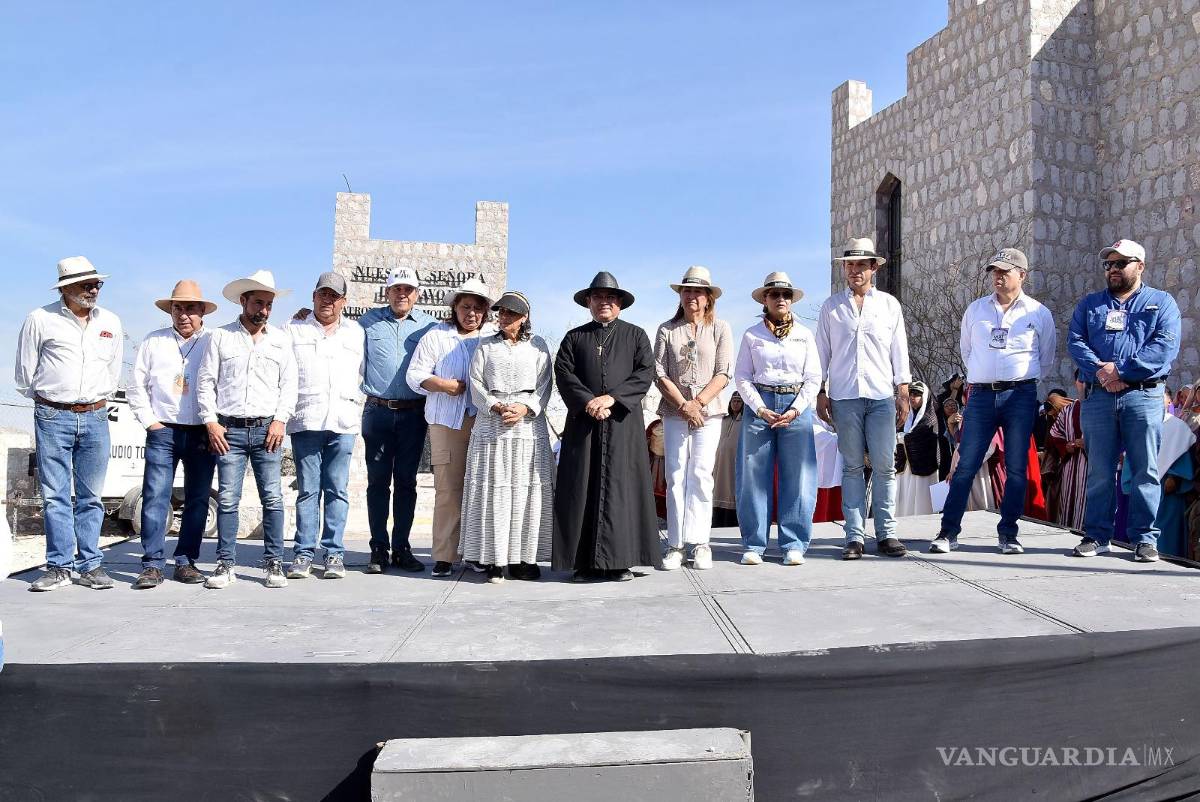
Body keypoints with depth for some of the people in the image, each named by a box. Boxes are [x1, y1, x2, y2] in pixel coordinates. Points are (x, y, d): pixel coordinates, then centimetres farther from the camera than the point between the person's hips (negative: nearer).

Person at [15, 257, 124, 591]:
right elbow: (25, 373, 6)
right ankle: (59, 567, 9)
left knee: (91, 497, 6)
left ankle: (91, 566, 12)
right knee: (54, 496, 1)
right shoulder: (40, 319, -1)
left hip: (95, 417, 2)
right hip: (52, 417, -2)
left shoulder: (111, 322, 9)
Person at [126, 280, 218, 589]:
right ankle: (152, 565, -1)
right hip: (163, 431, 1)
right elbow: (136, 387, 12)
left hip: (202, 433, 0)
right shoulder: (153, 342, 10)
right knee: (155, 497, -6)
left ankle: (186, 562, 12)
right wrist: (150, 421, 3)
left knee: (197, 500, 3)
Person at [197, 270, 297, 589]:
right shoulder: (221, 336, 7)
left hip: (267, 429, 1)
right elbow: (205, 381, 6)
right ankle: (226, 564, 8)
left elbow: (289, 384, 9)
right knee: (227, 499, 0)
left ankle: (275, 563, 5)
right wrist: (211, 422, -2)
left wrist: (280, 420, -2)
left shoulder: (281, 339, 11)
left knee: (272, 498, -2)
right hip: (229, 430, -1)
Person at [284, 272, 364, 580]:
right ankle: (303, 553, 5)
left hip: (343, 421, 1)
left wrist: (355, 404, 11)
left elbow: (363, 374, 20)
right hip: (305, 420, -1)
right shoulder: (294, 330, 13)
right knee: (308, 490, -1)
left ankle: (335, 554, 4)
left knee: (337, 490, 0)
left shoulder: (356, 332, 17)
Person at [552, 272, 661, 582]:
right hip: (583, 422, 1)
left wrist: (611, 398, -11)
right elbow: (564, 373, 4)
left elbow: (645, 373, 1)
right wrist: (589, 402, -12)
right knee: (582, 488, -1)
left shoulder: (635, 335, 14)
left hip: (623, 422, -1)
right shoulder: (574, 337, 17)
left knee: (622, 487, -4)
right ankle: (585, 561, 3)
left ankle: (620, 560, 1)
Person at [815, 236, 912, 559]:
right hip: (844, 396, 0)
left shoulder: (889, 304, 11)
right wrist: (821, 393, 5)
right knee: (852, 467, 2)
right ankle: (854, 536, 5)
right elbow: (822, 351, 11)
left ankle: (886, 533, 6)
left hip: (882, 396, 0)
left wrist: (903, 393, 6)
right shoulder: (831, 306, 10)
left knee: (884, 467, -1)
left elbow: (899, 351, 11)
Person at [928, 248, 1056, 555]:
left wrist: (1021, 379, 13)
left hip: (1021, 395, -1)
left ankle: (1008, 533, 14)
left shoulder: (1039, 313, 5)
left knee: (1016, 469, 3)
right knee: (965, 466, -2)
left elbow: (1046, 359, 14)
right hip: (981, 395, 1)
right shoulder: (976, 309, 9)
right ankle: (948, 532, 2)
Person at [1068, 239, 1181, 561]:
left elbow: (1165, 347, -5)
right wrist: (1100, 371, -13)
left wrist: (1120, 369, -13)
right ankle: (1096, 535, 12)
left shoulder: (1161, 302, 10)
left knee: (1145, 471, 0)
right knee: (1099, 471, 5)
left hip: (1144, 395, -2)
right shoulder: (1090, 303, 18)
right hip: (1097, 396, 2)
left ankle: (1145, 538, 8)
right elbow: (1075, 342, 4)